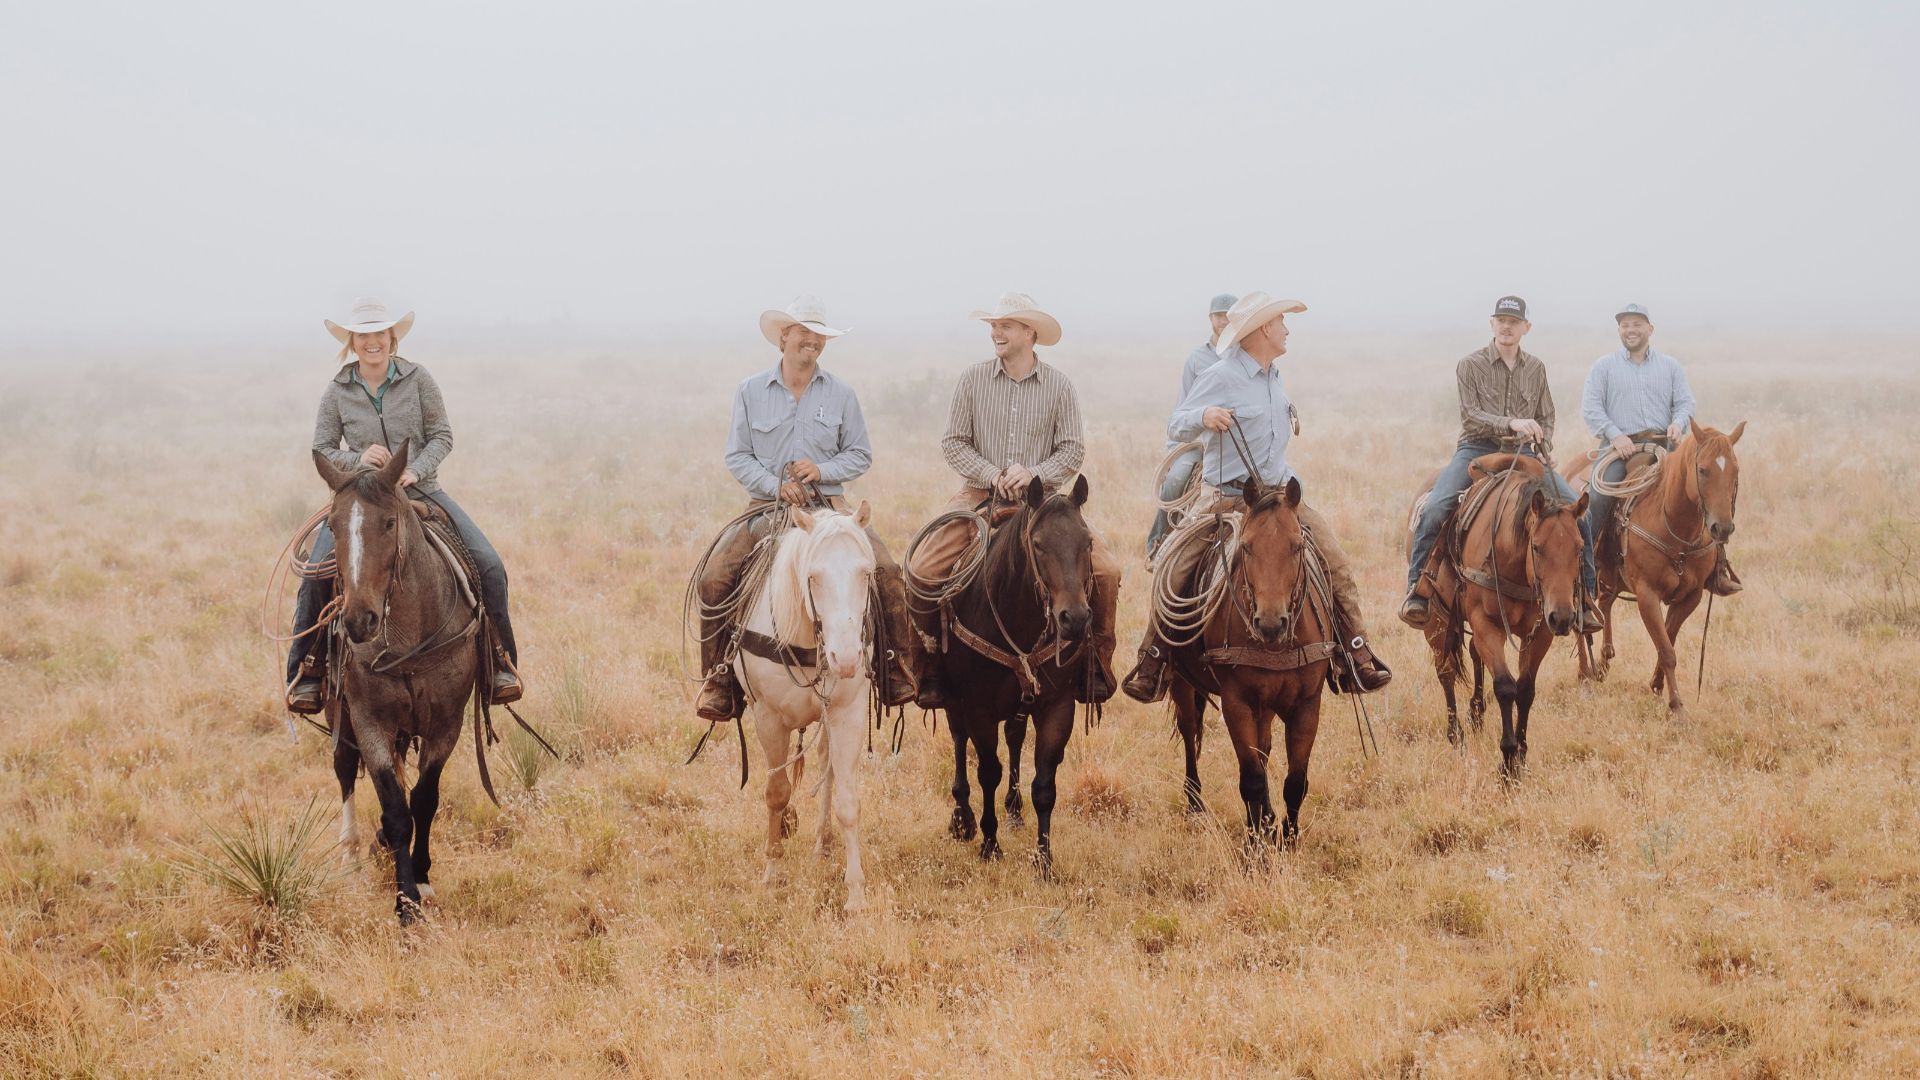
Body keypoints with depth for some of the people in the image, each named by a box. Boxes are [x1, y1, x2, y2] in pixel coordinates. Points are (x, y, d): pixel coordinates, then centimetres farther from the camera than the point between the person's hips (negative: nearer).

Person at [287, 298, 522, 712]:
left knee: (488, 564, -15)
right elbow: (321, 451, 5)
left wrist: (416, 469, -15)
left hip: (421, 490, 1)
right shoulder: (337, 392, 1)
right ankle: (305, 673, -10)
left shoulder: (418, 379, 0)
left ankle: (501, 662, 0)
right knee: (316, 573, -23)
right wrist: (357, 459, -15)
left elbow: (442, 436, 2)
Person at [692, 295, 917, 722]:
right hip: (767, 508, 0)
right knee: (714, 579, -23)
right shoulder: (751, 391, 4)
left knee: (886, 572, -21)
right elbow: (737, 456, 2)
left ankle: (895, 667, -7)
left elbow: (861, 455, 9)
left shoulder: (841, 394, 7)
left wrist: (822, 470, -11)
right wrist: (777, 486, -14)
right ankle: (719, 677, -10)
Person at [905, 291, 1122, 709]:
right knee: (922, 570, -20)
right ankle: (929, 661, 0)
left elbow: (1072, 449, 1)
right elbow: (953, 442, 2)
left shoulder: (1058, 386, 3)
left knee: (1106, 570, -17)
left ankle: (1097, 662, 3)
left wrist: (1034, 474, -16)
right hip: (980, 496, 0)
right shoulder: (973, 379, 2)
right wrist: (992, 475, -13)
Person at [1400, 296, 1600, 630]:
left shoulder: (1536, 368, 11)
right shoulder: (1470, 365, -1)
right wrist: (1512, 423, -25)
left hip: (1523, 452, 3)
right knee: (1434, 509, -28)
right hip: (1477, 449, -3)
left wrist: (1545, 449, -3)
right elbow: (1471, 415, -10)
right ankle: (1417, 590, -19)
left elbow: (1546, 417, 17)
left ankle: (1585, 596, -2)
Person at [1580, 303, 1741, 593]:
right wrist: (1615, 435, -13)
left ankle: (1716, 566, -6)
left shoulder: (1670, 366, 17)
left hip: (1662, 446, 2)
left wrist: (1678, 423, -11)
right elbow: (1590, 407, 1)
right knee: (1597, 497, -27)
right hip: (1619, 447, -2)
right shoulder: (1603, 367, 10)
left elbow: (1685, 403, 12)